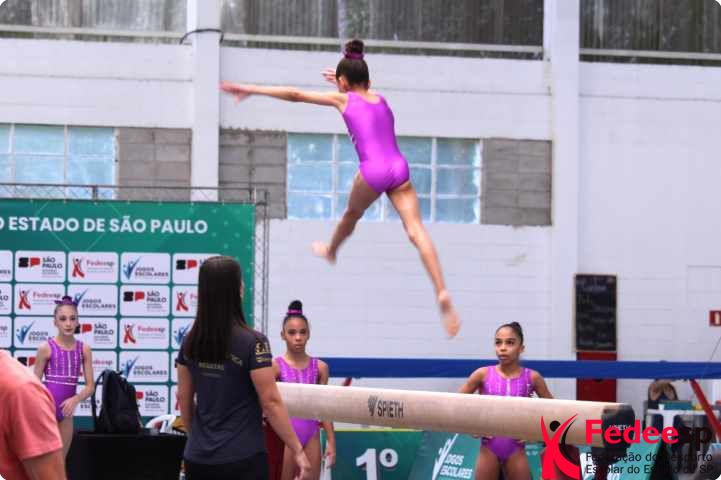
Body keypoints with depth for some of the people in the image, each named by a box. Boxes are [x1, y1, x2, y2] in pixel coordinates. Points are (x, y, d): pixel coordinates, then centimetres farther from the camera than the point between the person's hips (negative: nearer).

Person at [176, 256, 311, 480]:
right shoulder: (253, 342, -13)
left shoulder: (190, 343, 3)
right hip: (241, 460, -5)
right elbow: (271, 402, -13)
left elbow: (184, 399, 12)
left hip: (198, 459, 5)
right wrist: (297, 450, -8)